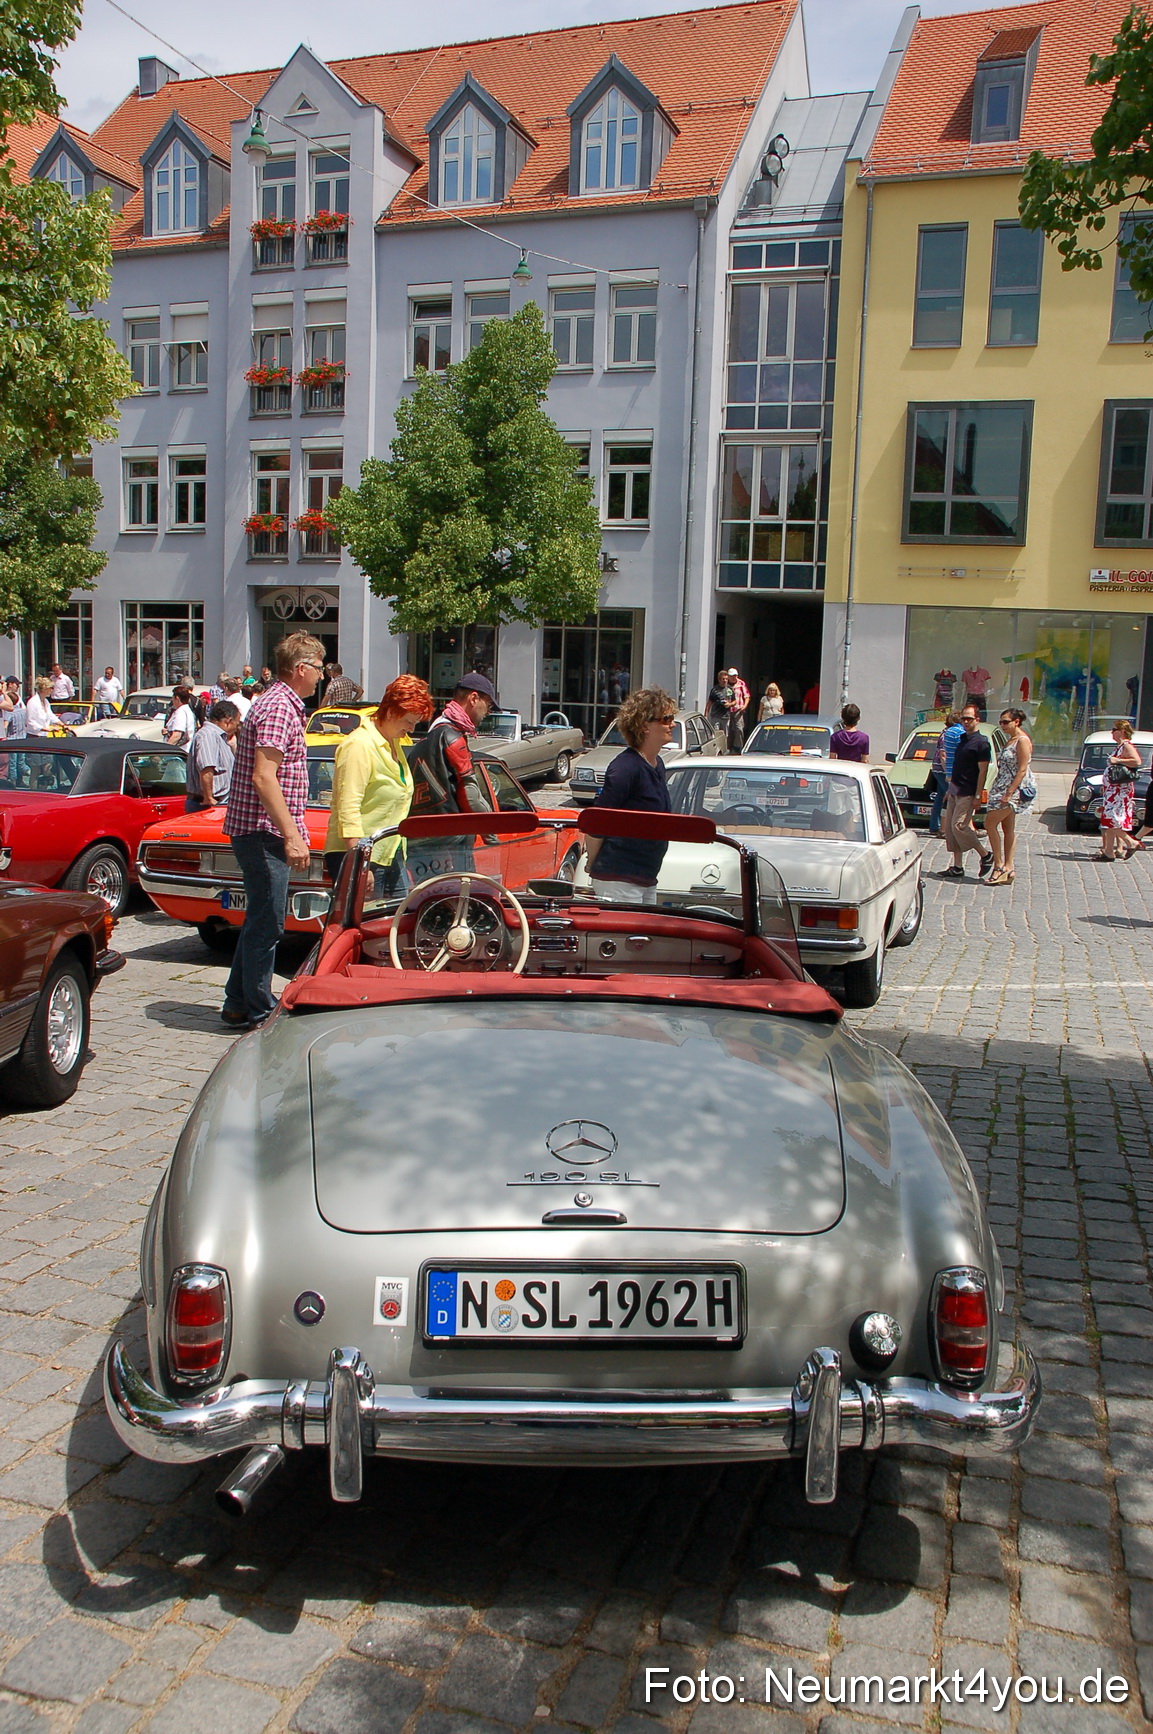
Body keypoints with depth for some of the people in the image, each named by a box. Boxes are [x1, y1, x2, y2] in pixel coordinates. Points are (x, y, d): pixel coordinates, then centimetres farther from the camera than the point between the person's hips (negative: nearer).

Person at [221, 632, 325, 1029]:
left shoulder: (281, 703, 18)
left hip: (255, 830, 11)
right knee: (266, 923, -3)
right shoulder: (279, 708, -15)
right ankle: (260, 1013, 6)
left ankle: (239, 1005, 24)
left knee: (261, 919, 16)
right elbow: (264, 778, -24)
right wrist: (292, 836, -26)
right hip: (263, 831, -11)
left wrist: (292, 831, 24)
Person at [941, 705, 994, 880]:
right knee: (950, 828, 5)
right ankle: (957, 867, 10)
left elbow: (983, 771, -14)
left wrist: (978, 796, -19)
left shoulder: (981, 742, -10)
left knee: (959, 826, -13)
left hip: (968, 793, -9)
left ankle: (986, 855, 4)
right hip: (955, 792, 9)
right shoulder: (962, 740, 15)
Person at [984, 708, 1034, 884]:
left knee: (990, 823, -12)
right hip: (1003, 789, 10)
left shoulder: (1022, 741, -12)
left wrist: (1009, 792, -23)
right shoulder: (1010, 740, 16)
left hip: (1015, 790, -10)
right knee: (1008, 829, 7)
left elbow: (1022, 770, -18)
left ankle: (999, 866, -8)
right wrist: (999, 791, 16)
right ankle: (1008, 869, 9)